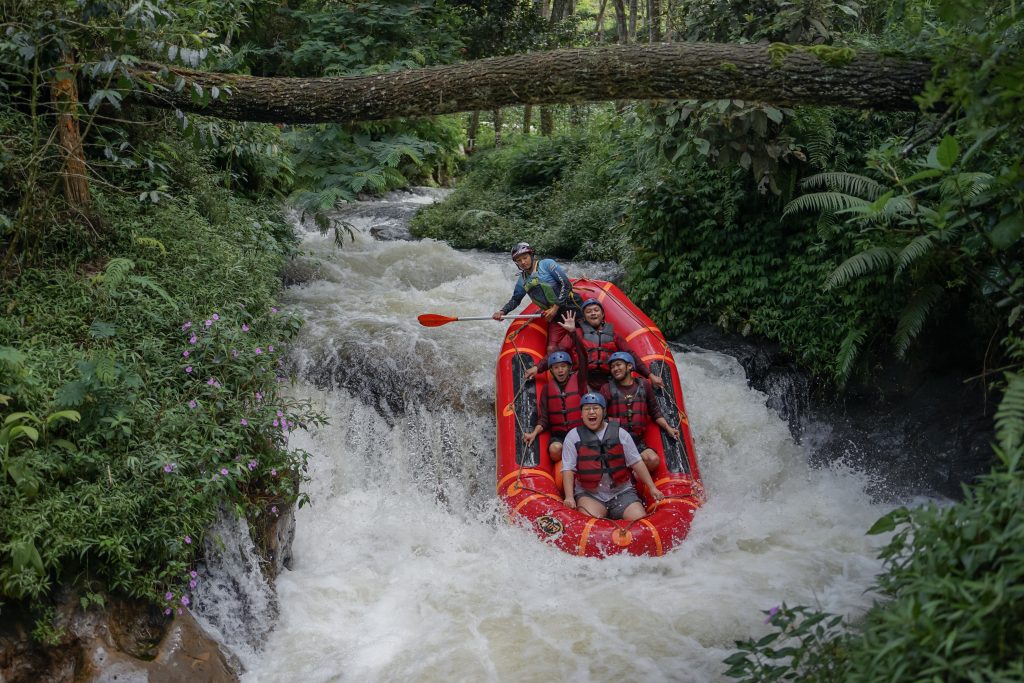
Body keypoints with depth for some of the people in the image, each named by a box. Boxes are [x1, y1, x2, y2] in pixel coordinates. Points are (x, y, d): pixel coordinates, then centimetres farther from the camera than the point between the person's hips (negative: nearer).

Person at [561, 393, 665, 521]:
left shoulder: (620, 433, 8)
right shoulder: (573, 436, 3)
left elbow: (636, 462, 8)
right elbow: (568, 469, -2)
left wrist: (652, 488, 3)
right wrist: (569, 497, -15)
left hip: (622, 492, 2)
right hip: (589, 494, -2)